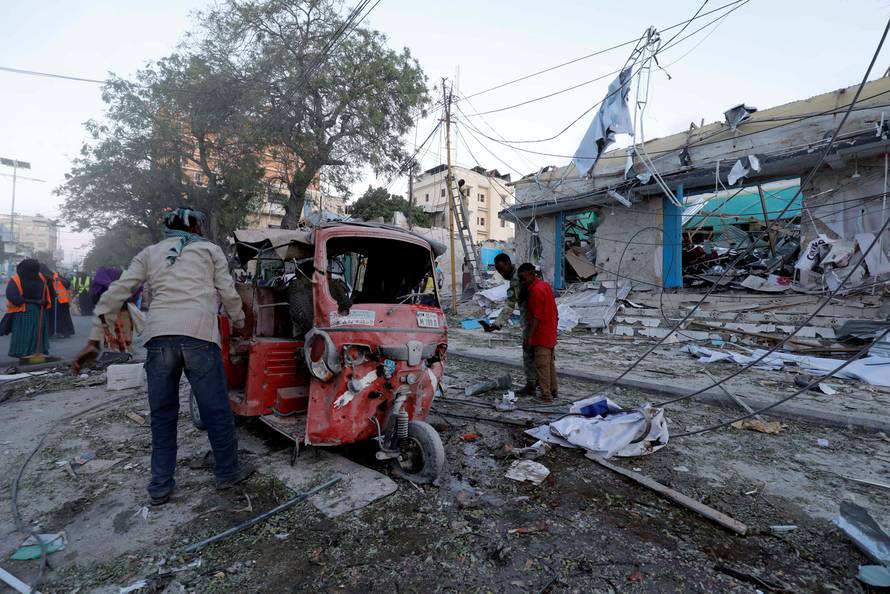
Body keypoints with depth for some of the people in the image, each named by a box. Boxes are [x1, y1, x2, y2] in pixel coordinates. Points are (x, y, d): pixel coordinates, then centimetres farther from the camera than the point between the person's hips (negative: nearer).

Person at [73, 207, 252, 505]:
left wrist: (94, 341, 15)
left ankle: (160, 486, 22)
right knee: (216, 408, 7)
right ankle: (227, 472, 21)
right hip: (199, 335, -3)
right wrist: (239, 324, 28)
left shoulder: (150, 252, 22)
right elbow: (228, 293, 12)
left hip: (158, 336, 3)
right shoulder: (210, 249, 16)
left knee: (162, 413, 15)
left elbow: (117, 292, 14)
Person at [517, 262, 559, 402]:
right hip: (550, 333, 10)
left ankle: (546, 395, 5)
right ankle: (553, 390, 27)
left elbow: (536, 317, -23)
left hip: (542, 334, -10)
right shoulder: (545, 284, 9)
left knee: (542, 366, -1)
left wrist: (528, 337, -22)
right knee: (550, 363, 17)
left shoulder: (536, 291, -21)